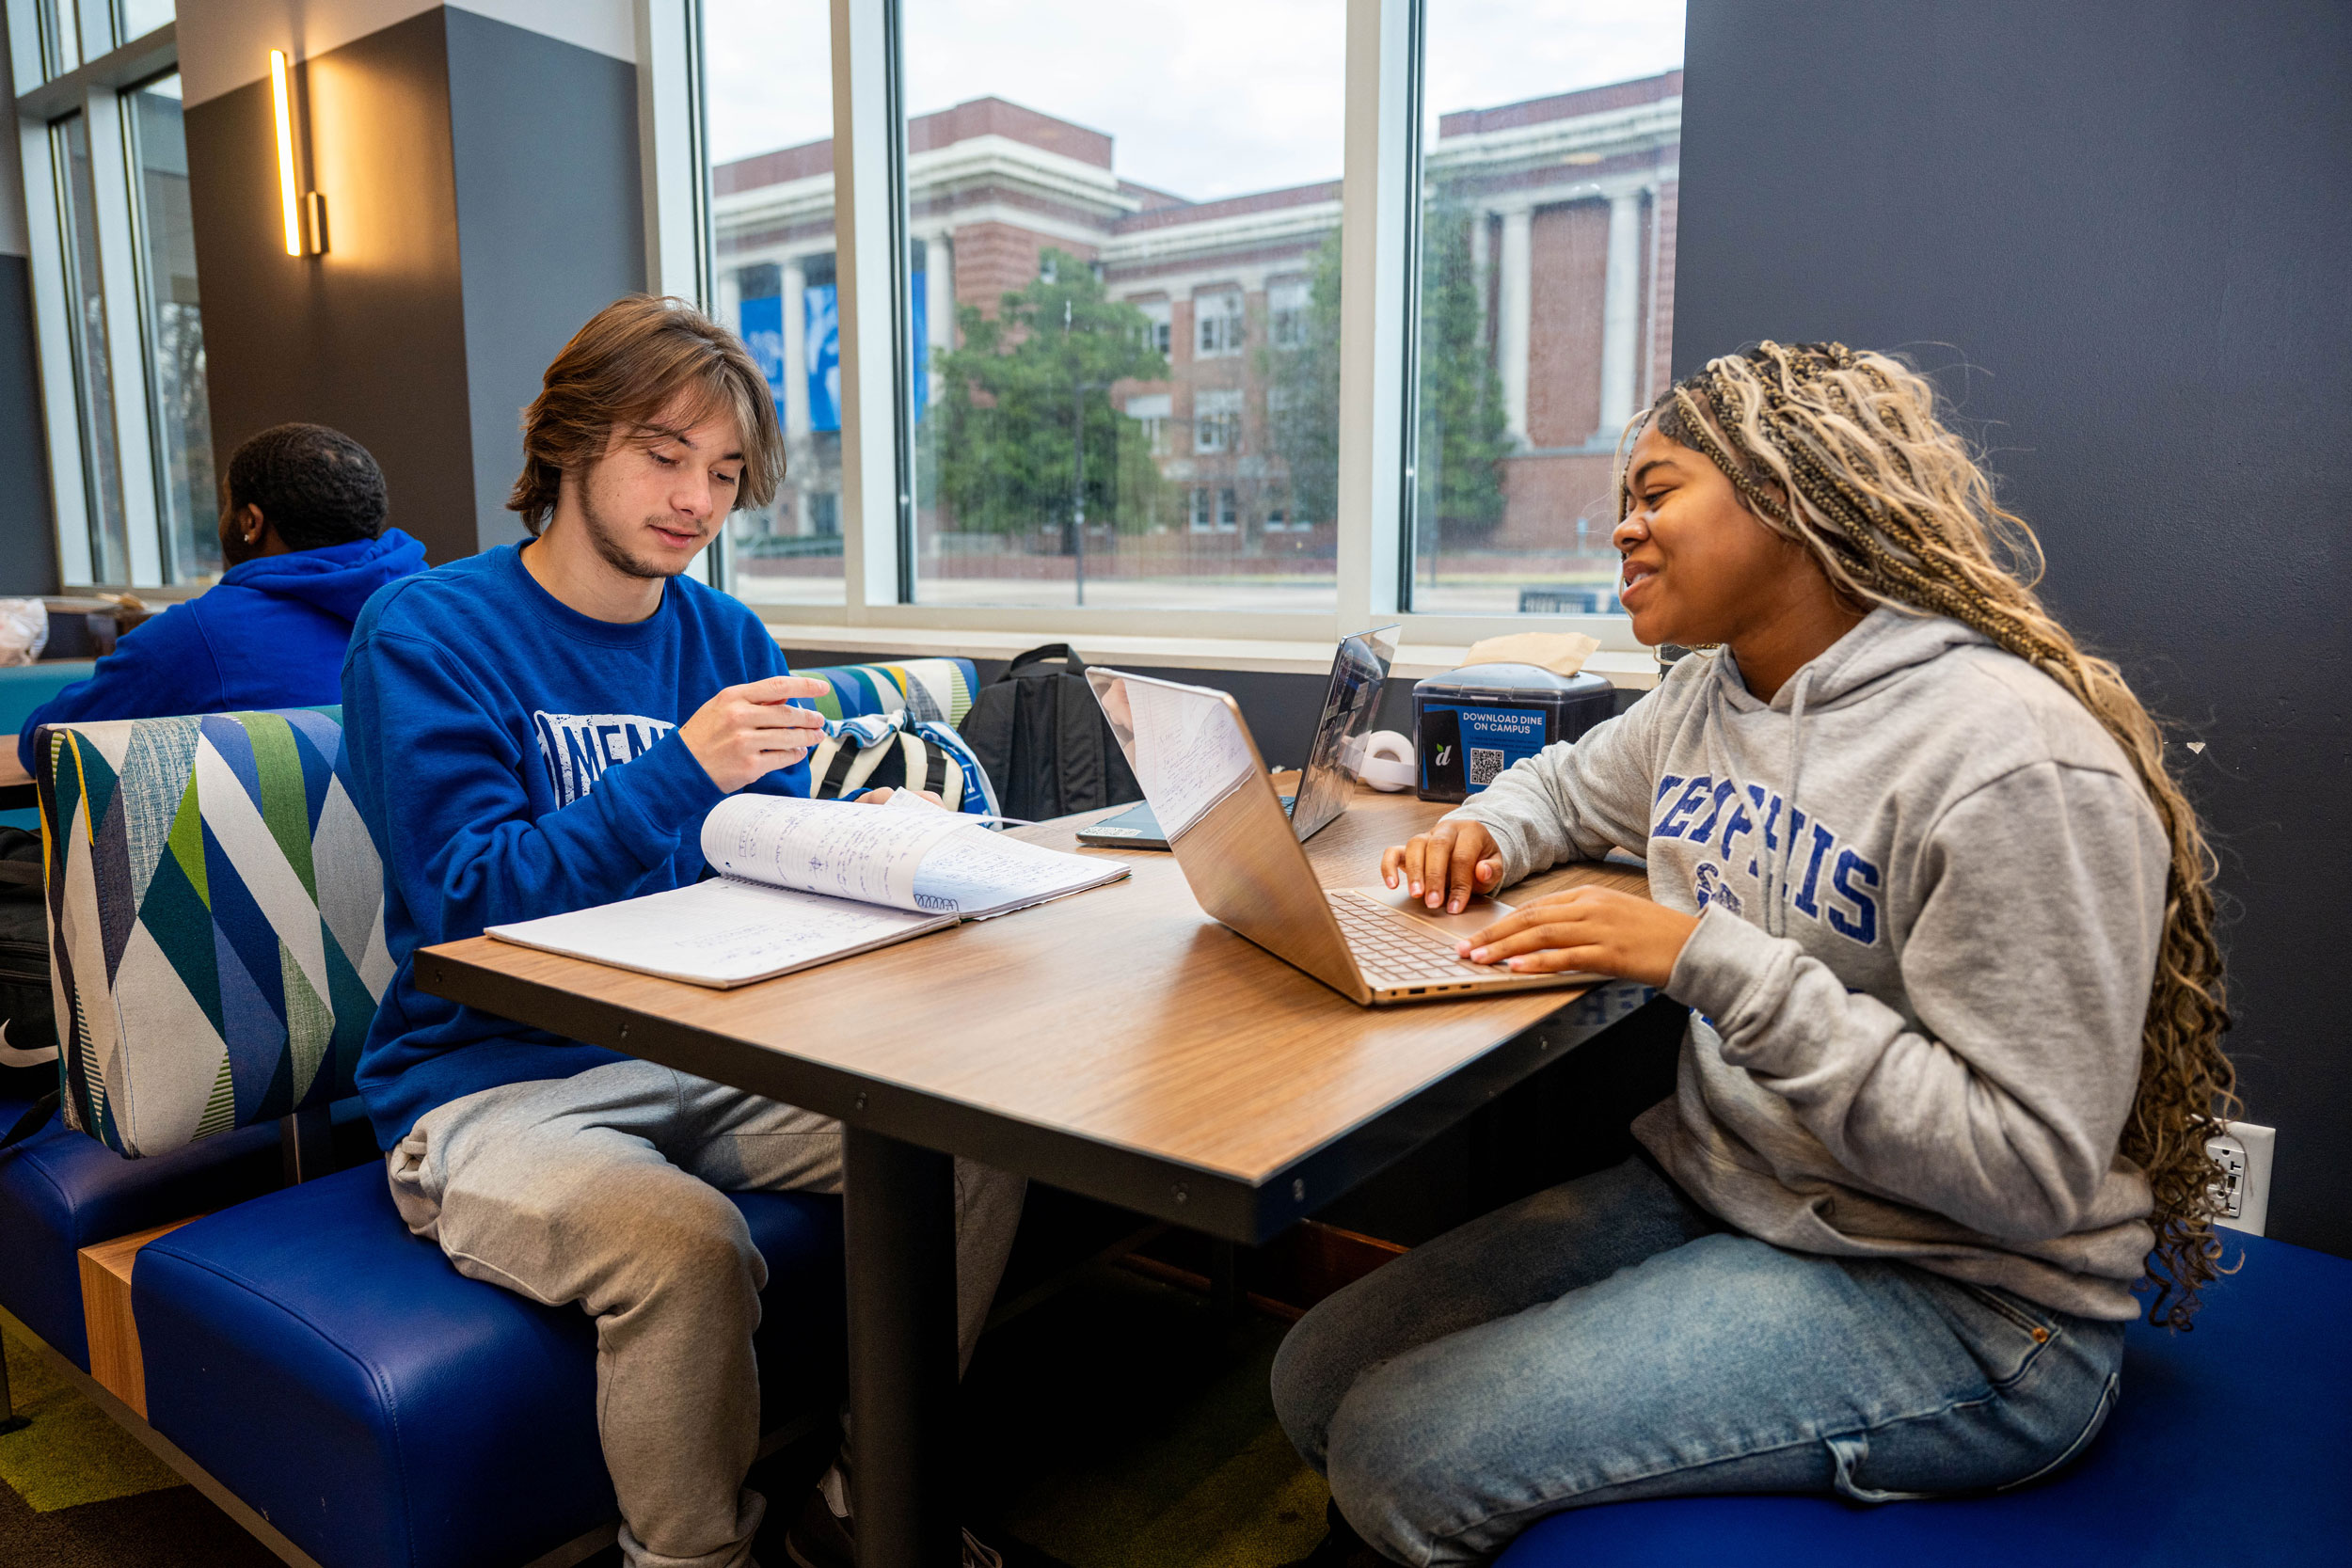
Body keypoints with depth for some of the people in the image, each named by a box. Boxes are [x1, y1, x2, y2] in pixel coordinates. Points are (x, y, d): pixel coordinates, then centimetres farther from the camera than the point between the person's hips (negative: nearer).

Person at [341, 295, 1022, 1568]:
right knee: (690, 1243, -33)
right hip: (492, 1090, -5)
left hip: (706, 1059, 5)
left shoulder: (726, 640, 9)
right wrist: (679, 772, -27)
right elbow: (468, 905, -15)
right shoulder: (424, 635, -6)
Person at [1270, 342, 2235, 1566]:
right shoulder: (1708, 694, 4)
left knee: (1405, 1453, -17)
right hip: (1709, 1189, 7)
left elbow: (2032, 1169, -23)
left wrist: (1716, 962, -27)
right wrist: (1486, 832, 2)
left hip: (1957, 1300, -7)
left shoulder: (2014, 761, -22)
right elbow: (1571, 783, 25)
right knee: (1318, 1378, -1)